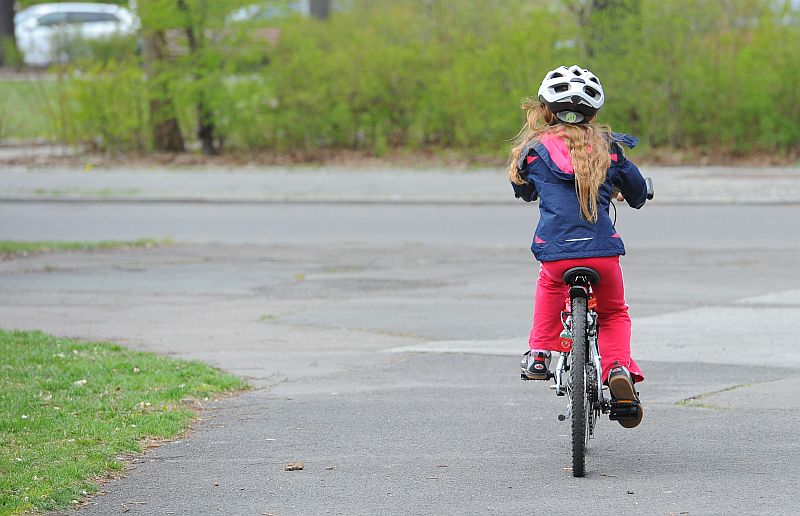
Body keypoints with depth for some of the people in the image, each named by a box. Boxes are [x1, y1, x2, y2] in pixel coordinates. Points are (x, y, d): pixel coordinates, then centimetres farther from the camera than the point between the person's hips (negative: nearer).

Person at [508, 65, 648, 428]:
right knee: (614, 314, 23)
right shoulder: (607, 147, 11)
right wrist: (631, 197, 48)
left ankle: (539, 354, 28)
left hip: (556, 250, 0)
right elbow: (637, 191, 23)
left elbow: (522, 189, 27)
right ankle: (619, 368, -3)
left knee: (550, 284, 36)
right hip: (603, 250, 0)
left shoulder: (535, 149, 7)